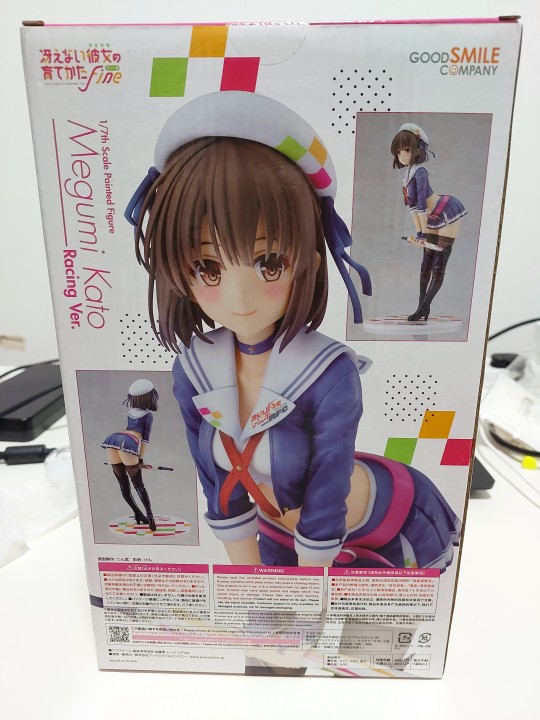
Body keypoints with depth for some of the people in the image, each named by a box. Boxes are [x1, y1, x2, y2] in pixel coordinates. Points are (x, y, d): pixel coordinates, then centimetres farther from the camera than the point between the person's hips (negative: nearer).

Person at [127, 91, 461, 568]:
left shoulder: (331, 377, -36)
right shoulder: (192, 372, -21)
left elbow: (326, 502, -24)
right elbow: (221, 489, -10)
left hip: (388, 531, -3)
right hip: (281, 530, 4)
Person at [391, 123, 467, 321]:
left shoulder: (419, 171, -25)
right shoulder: (407, 171, 1)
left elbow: (421, 205, -25)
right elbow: (411, 204, 3)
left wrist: (422, 233, -20)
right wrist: (419, 231, 2)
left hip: (448, 215, -9)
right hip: (432, 220, 9)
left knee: (439, 266, -4)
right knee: (426, 264, 10)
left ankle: (423, 308, 3)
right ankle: (423, 307, 19)